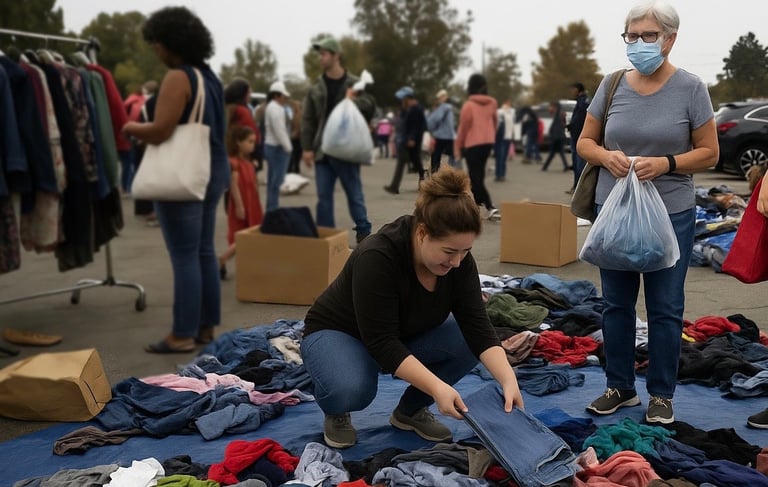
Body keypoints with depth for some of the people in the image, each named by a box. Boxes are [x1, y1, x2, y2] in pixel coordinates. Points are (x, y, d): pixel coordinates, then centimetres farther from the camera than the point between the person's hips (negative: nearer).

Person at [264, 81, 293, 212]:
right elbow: (279, 130, -21)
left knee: (273, 180, 13)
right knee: (277, 180, -9)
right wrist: (288, 147, -16)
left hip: (272, 146, 11)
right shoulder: (275, 108, -15)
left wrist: (286, 146, 16)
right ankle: (273, 209, -8)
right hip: (277, 148, -11)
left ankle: (271, 209, 19)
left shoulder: (272, 107, 19)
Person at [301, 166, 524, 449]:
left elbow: (477, 326, -20)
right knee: (350, 390, -37)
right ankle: (337, 412, -2)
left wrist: (508, 379, -33)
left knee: (468, 342, -18)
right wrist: (437, 387, -43)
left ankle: (410, 410, 2)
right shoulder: (377, 257, -35)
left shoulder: (457, 259, -17)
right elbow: (382, 343, -36)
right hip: (337, 333, -6)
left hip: (404, 336, 6)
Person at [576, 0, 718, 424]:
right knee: (616, 304, 12)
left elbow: (709, 153, -2)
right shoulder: (612, 85, 3)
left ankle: (661, 395, 19)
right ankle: (619, 387, 26)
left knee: (665, 307, 5)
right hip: (614, 211, 3)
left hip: (671, 214, -3)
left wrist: (666, 163, -19)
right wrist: (606, 156, -12)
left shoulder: (690, 89, -5)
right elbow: (585, 141, 9)